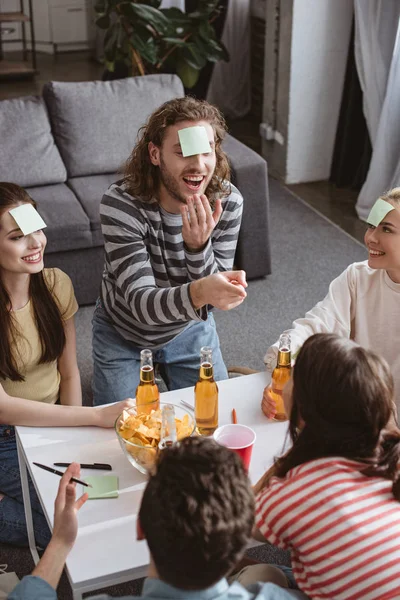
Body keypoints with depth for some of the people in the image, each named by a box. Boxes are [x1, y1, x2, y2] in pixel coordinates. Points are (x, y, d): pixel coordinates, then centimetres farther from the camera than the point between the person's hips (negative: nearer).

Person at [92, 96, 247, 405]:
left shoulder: (227, 201, -22)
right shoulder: (120, 203, -32)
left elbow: (217, 295, -20)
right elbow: (140, 303, -38)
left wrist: (198, 245, -41)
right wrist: (196, 294, -60)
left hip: (189, 329, 3)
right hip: (124, 332, -2)